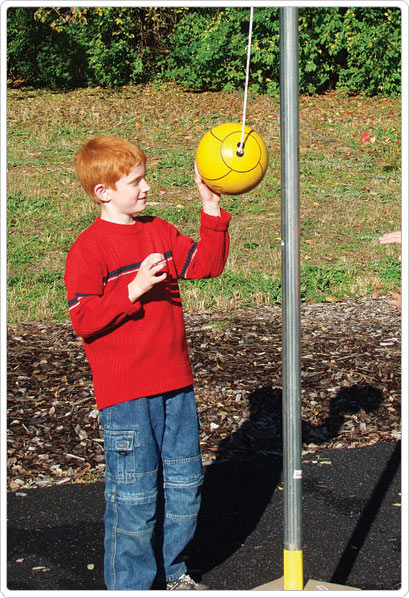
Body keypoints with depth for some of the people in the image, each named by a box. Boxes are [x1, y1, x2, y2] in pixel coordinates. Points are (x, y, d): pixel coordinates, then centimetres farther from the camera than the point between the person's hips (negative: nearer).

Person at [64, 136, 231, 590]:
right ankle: (130, 584, 19)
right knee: (135, 493, 2)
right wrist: (134, 290, -25)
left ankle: (169, 568, 34)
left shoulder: (159, 232, 10)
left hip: (175, 384, 7)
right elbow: (83, 320, -16)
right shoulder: (88, 249, -11)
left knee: (184, 482, 16)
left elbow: (207, 264, 8)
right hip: (125, 395, -7)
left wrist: (211, 208, 0)